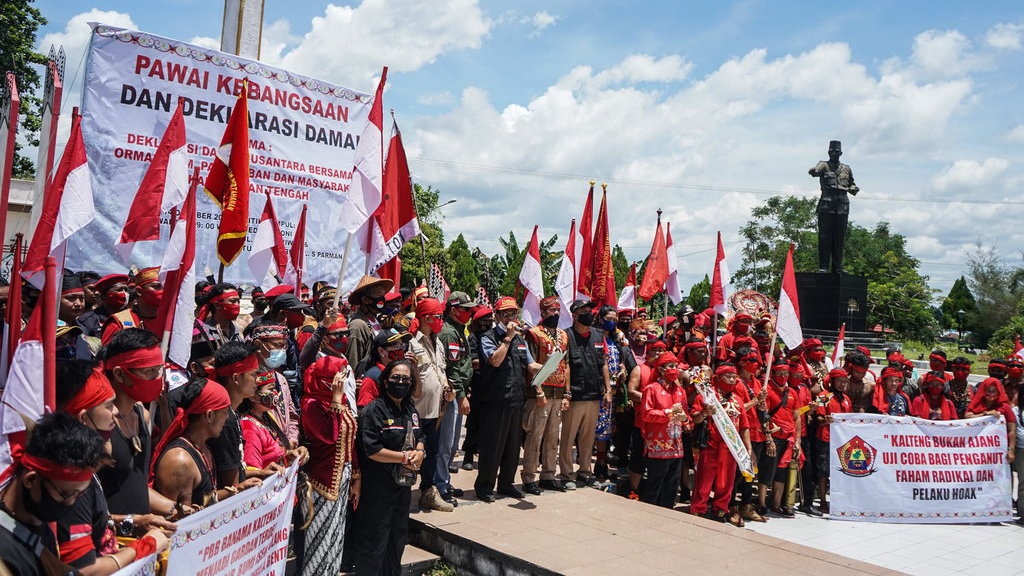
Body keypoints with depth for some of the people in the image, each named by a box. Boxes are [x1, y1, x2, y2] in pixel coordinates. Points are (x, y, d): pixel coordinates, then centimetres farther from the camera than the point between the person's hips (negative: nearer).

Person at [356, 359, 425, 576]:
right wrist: (405, 457, -17)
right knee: (375, 543, 2)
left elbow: (418, 437, 17)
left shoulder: (410, 410, 9)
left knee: (398, 539, 20)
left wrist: (419, 453, -6)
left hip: (403, 484, 8)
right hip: (378, 487, -8)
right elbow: (371, 450, -22)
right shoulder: (374, 410, -16)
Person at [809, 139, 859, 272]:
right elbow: (813, 171, -19)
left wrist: (854, 189, 2)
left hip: (842, 208, 4)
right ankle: (823, 266, -3)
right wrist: (814, 170, -43)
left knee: (839, 239, 5)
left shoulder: (847, 169, 18)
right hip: (826, 207, -4)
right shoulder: (824, 166, 4)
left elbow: (851, 185, 26)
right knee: (825, 238, -5)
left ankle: (837, 267, 10)